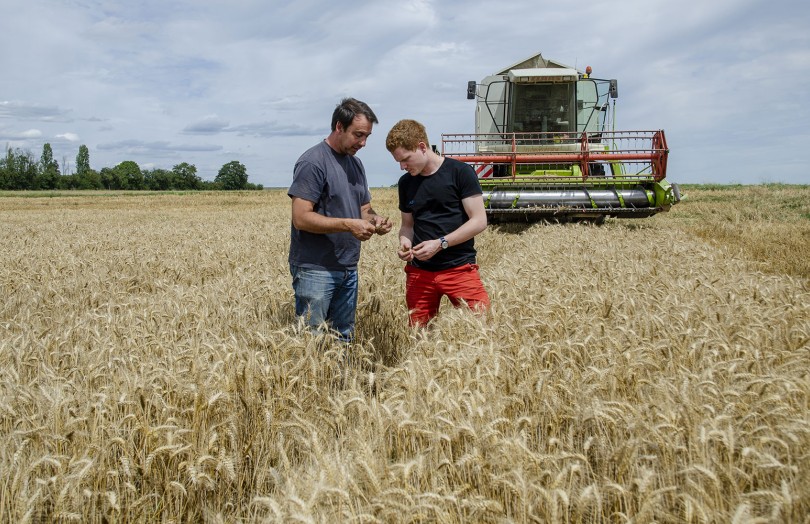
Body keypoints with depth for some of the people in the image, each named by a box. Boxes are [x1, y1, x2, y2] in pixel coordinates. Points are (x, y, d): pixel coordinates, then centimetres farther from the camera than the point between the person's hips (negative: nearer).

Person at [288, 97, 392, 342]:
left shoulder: (355, 163, 13)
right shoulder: (313, 162, -12)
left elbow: (364, 209, 18)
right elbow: (301, 218, -18)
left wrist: (374, 219, -5)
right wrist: (348, 225, -24)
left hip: (349, 269, 8)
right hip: (316, 270, -8)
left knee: (344, 340, 12)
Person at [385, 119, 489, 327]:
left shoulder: (460, 172, -6)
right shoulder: (406, 183, 10)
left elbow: (479, 221, -9)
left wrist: (440, 243, -16)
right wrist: (405, 241, -3)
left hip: (459, 268, -4)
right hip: (419, 272, 5)